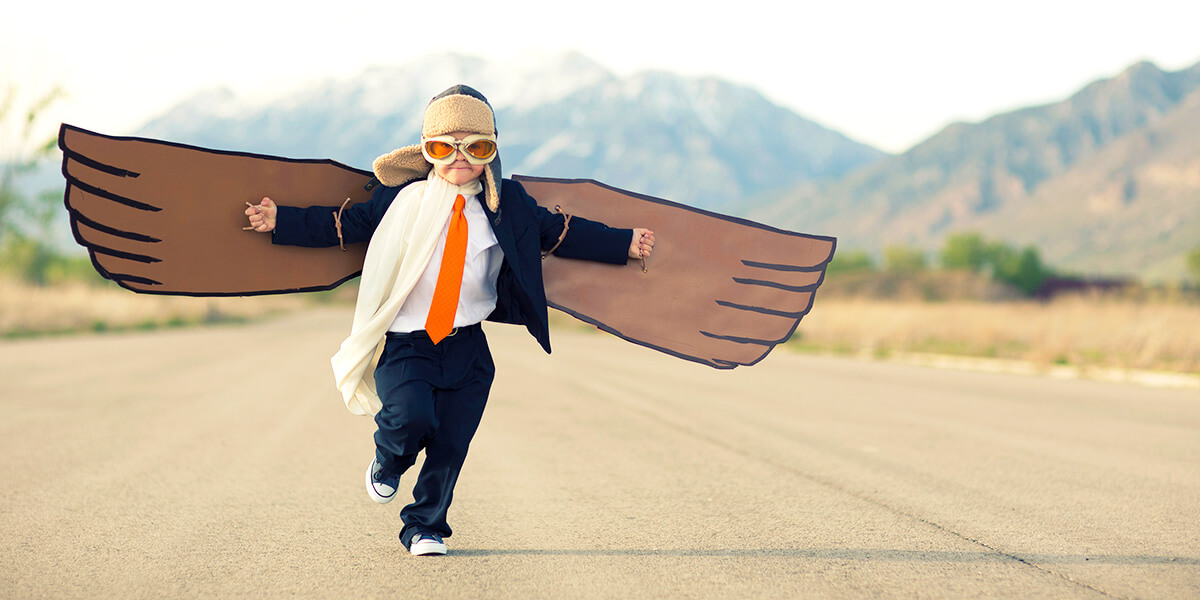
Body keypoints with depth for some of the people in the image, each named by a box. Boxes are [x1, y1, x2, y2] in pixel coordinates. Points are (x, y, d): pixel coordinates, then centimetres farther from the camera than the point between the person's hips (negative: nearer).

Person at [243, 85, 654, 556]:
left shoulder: (508, 205, 7)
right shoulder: (401, 198, 2)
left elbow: (559, 232, 17)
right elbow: (342, 224, 10)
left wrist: (624, 243, 15)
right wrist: (280, 220, 5)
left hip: (468, 346, 2)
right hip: (405, 342, -2)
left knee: (450, 446, -1)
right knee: (411, 416, -26)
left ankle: (425, 528, 23)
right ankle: (386, 465, 10)